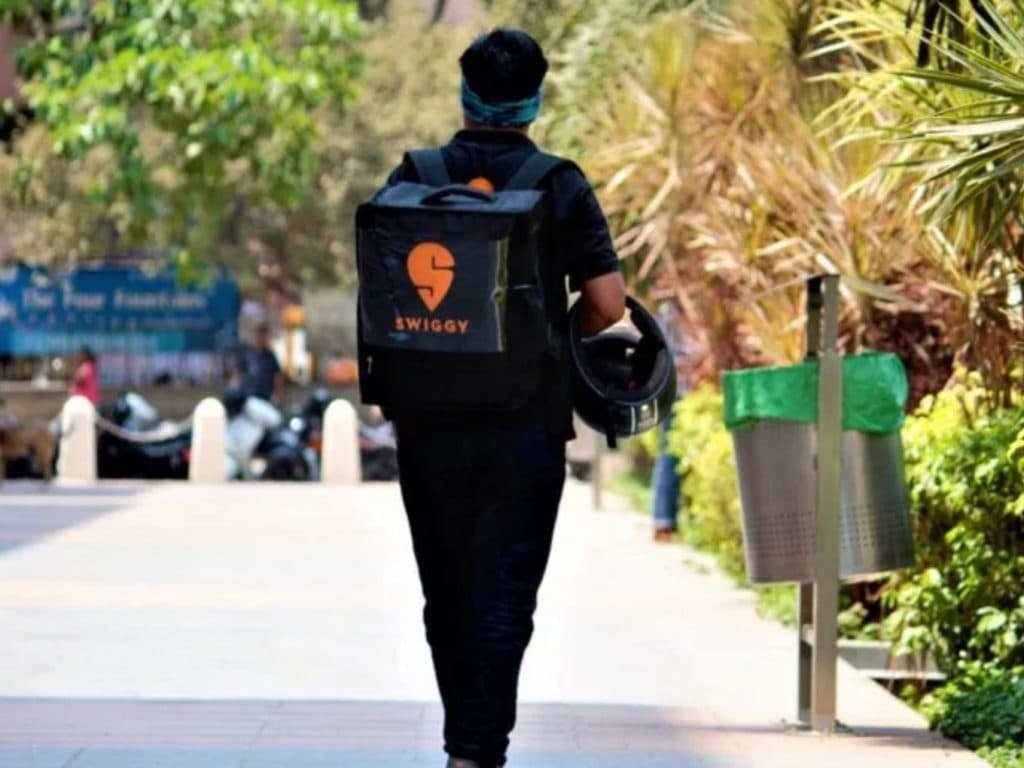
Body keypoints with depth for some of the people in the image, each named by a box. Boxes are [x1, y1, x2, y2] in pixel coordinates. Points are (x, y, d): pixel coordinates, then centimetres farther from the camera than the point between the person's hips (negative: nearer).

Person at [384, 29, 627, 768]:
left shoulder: (413, 179, 1)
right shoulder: (559, 187, -3)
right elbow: (608, 303, -5)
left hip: (429, 422, 2)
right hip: (527, 425, -2)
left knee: (447, 592, 14)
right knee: (504, 594, -1)